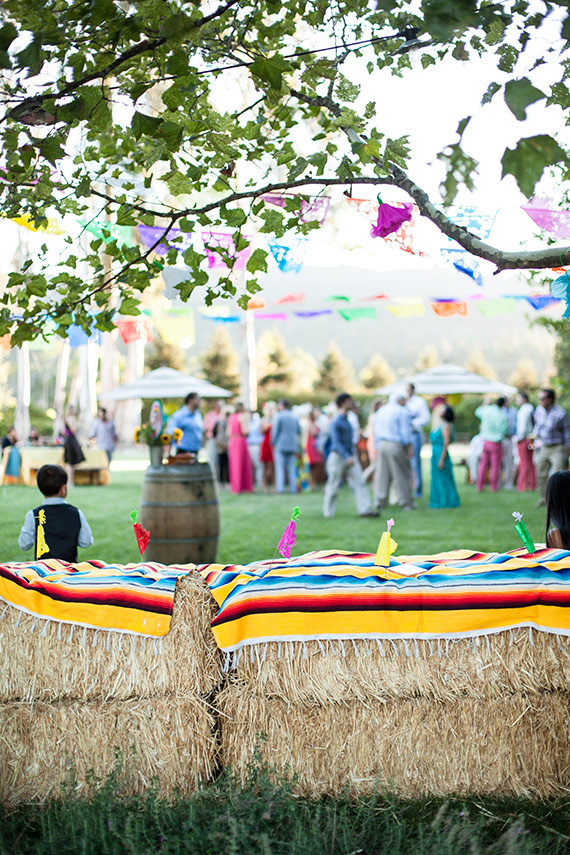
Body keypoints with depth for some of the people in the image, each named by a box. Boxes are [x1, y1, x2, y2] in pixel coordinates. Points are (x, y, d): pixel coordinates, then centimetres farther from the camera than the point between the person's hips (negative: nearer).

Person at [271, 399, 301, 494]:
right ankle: (293, 488, 3)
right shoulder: (295, 417, 9)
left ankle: (280, 487, -10)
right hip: (293, 445, 5)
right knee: (292, 468, 7)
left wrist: (273, 443, 3)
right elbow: (299, 431, 12)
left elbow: (276, 431, -9)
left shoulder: (279, 416, -7)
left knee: (280, 467, -3)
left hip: (280, 445, -5)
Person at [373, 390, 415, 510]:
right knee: (402, 474, 2)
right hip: (396, 446, -6)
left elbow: (376, 431, 18)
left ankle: (379, 501, 8)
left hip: (381, 445, 6)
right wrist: (409, 447, -6)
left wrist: (377, 447, 21)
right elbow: (406, 431, -11)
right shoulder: (402, 412, -7)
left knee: (382, 474, 9)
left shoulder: (380, 411, 16)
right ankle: (405, 502, 6)